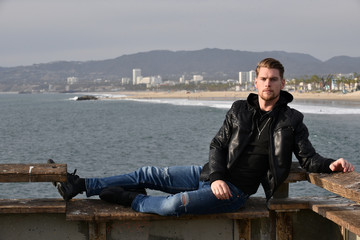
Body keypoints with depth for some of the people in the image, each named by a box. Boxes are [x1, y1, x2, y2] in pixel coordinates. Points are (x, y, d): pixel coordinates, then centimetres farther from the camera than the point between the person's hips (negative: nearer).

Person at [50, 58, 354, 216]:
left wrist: (330, 164, -22)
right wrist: (216, 177, -12)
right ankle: (81, 185, 0)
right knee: (149, 174, -5)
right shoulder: (239, 110, 9)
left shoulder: (292, 121, 0)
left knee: (175, 205, -27)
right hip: (212, 174, 4)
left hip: (236, 190, -4)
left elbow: (308, 158, 0)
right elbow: (218, 144, 4)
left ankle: (132, 200, -2)